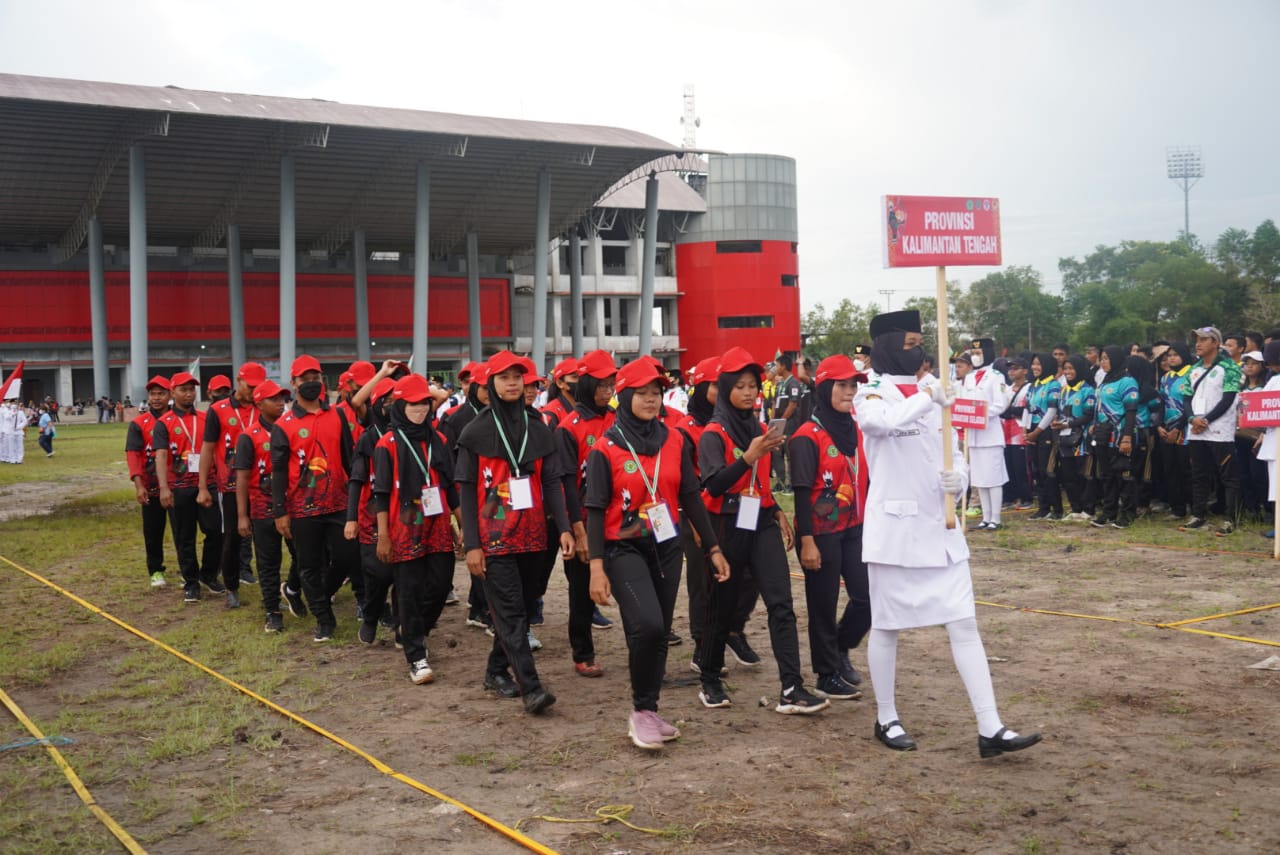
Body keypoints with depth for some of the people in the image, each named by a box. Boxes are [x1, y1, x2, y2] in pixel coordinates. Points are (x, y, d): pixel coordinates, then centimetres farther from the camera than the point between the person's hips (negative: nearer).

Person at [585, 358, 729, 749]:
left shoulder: (675, 441, 3)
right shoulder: (605, 449, -8)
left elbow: (691, 498, 8)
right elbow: (595, 511, -8)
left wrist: (713, 548, 7)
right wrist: (596, 567, -15)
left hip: (666, 548, 5)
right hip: (625, 550, -4)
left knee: (658, 633, 8)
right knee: (647, 626, -20)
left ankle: (649, 713, 23)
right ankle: (640, 711, -2)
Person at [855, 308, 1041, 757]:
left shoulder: (934, 395, 12)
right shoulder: (872, 394, -4)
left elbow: (955, 454, 12)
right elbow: (884, 421, -29)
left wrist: (956, 478, -9)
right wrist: (929, 398, -24)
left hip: (941, 528, 5)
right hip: (894, 529, -5)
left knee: (964, 624, 1)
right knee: (887, 626, 6)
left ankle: (990, 729, 2)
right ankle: (886, 720, 22)